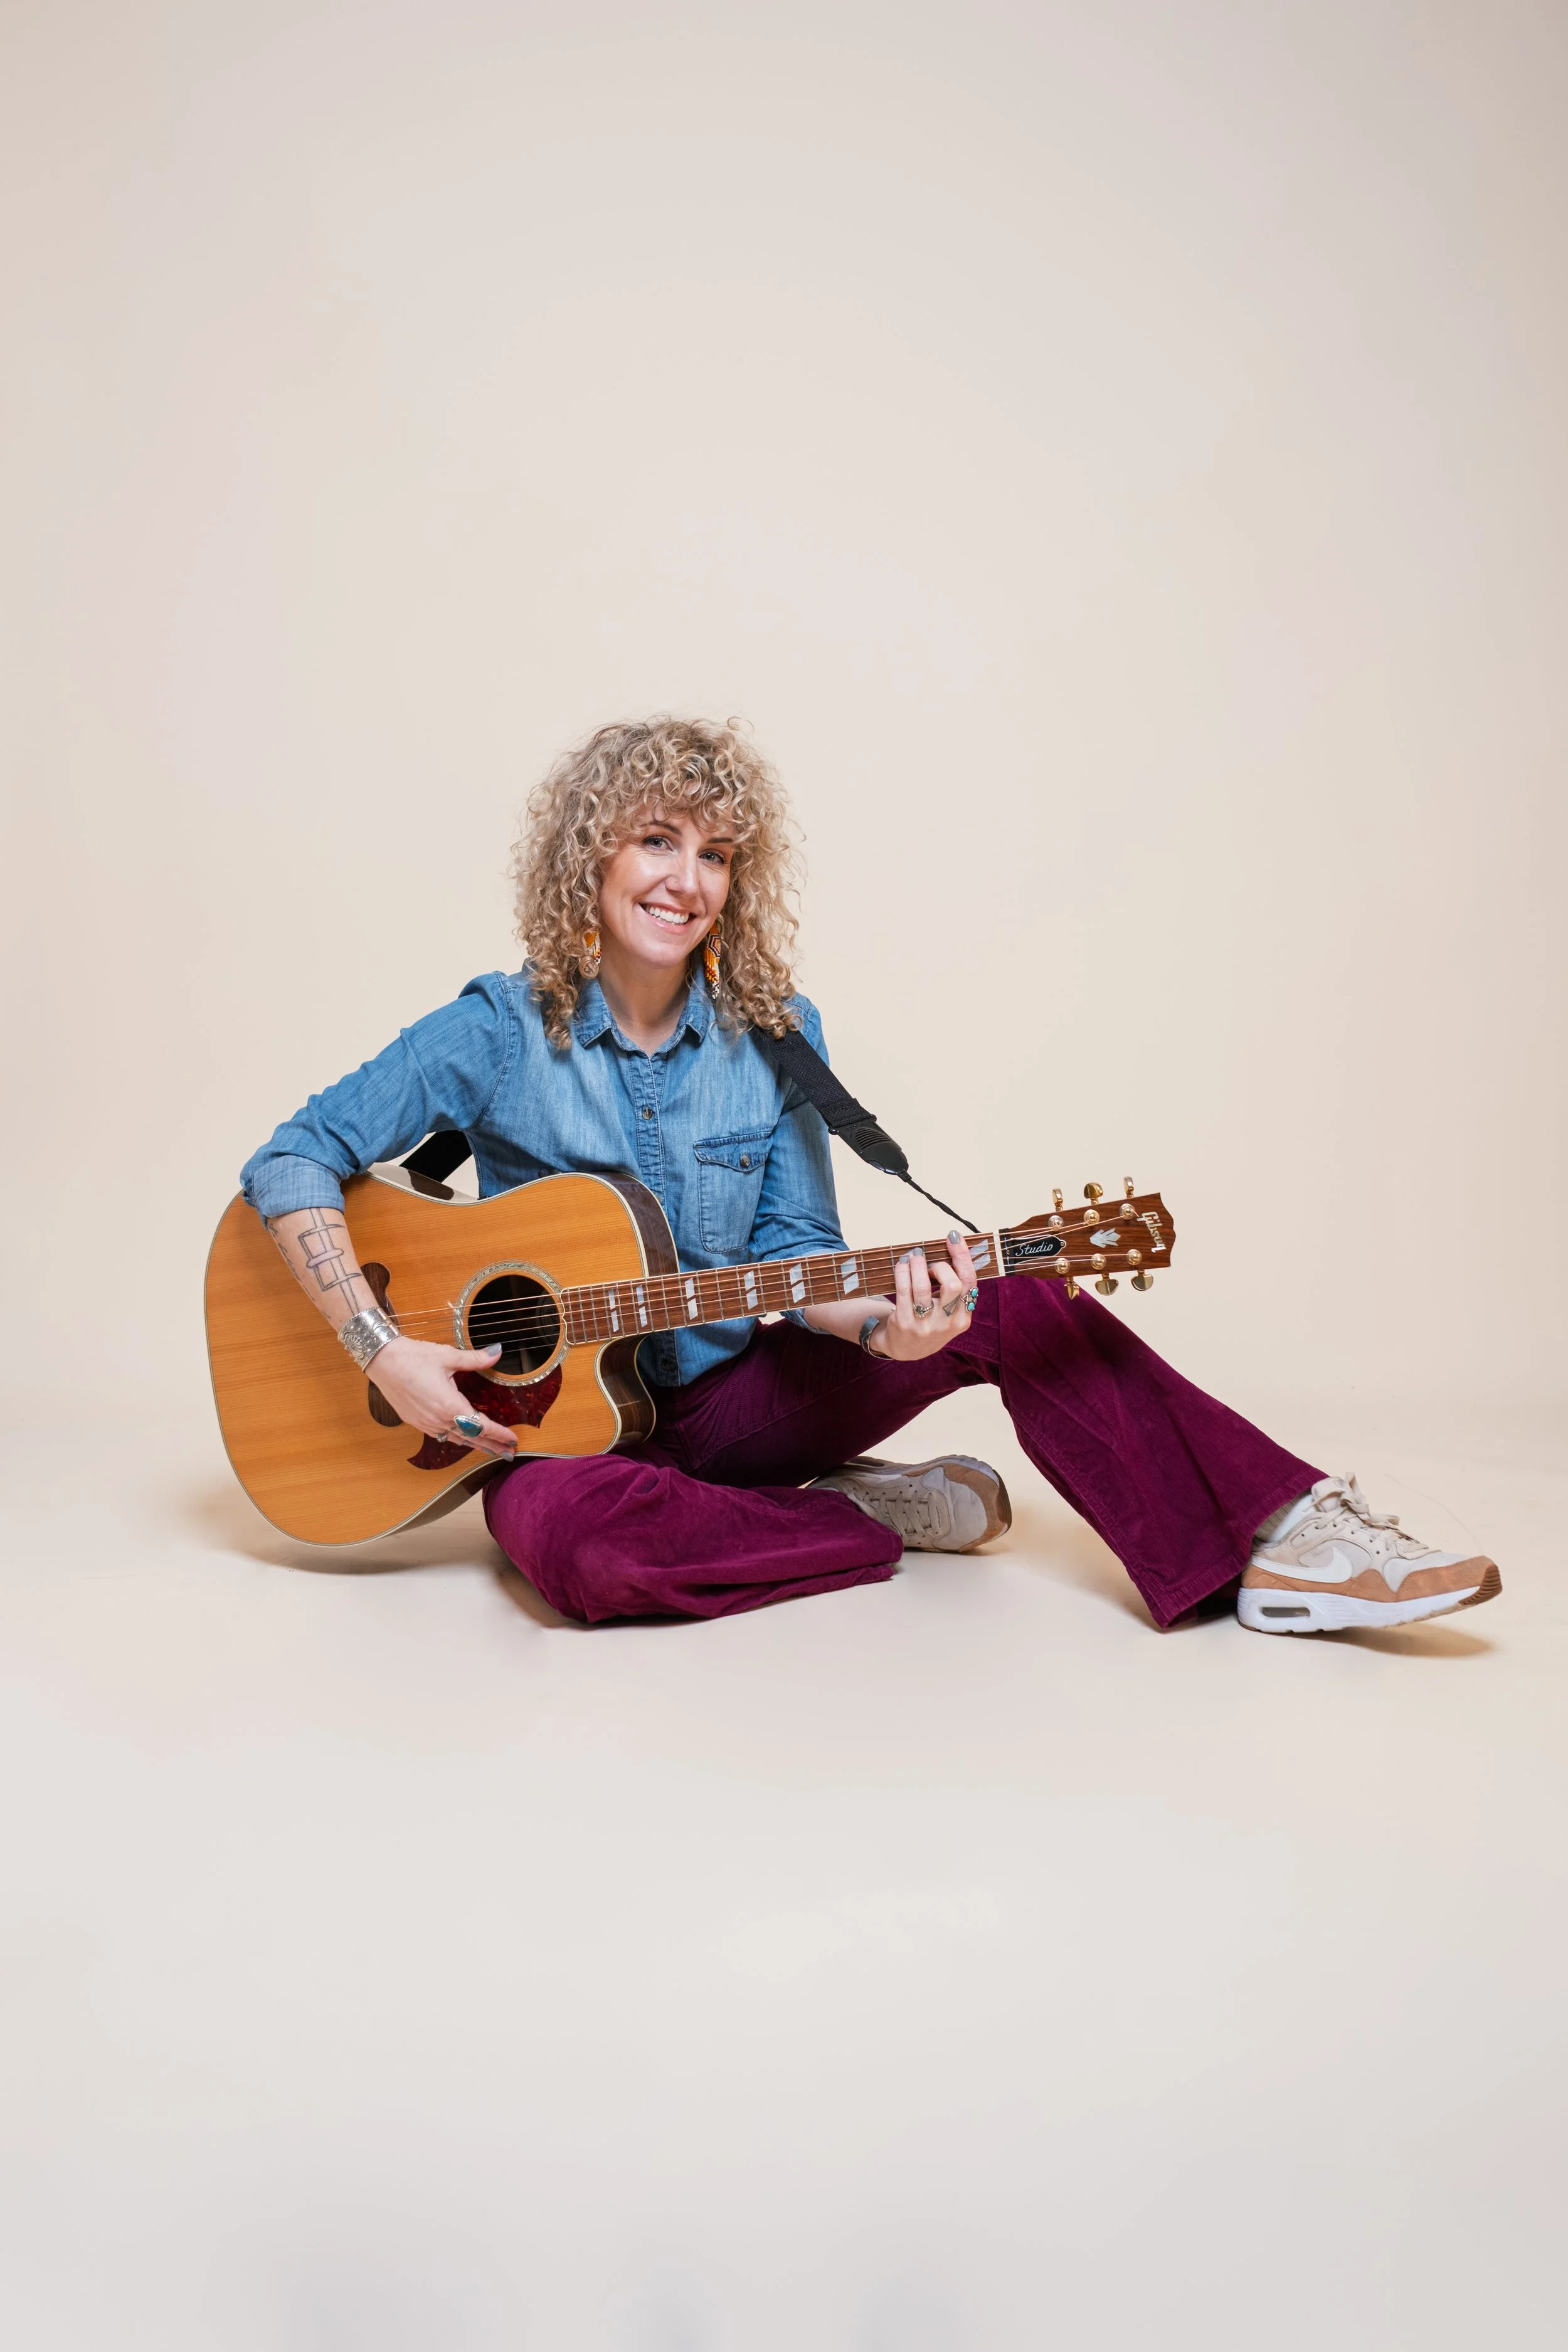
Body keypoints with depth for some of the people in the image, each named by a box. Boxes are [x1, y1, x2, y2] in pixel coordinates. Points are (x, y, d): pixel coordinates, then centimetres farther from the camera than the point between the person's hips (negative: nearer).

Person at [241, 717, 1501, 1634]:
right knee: (561, 1535, -40)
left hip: (734, 1398, 3)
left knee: (1006, 1299, -20)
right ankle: (879, 1515, -17)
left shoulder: (774, 1036, 0)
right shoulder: (499, 1035, -10)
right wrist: (383, 1349, -22)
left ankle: (1292, 1541, -22)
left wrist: (878, 1322, -24)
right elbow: (293, 1161, -11)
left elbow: (789, 1254, -2)